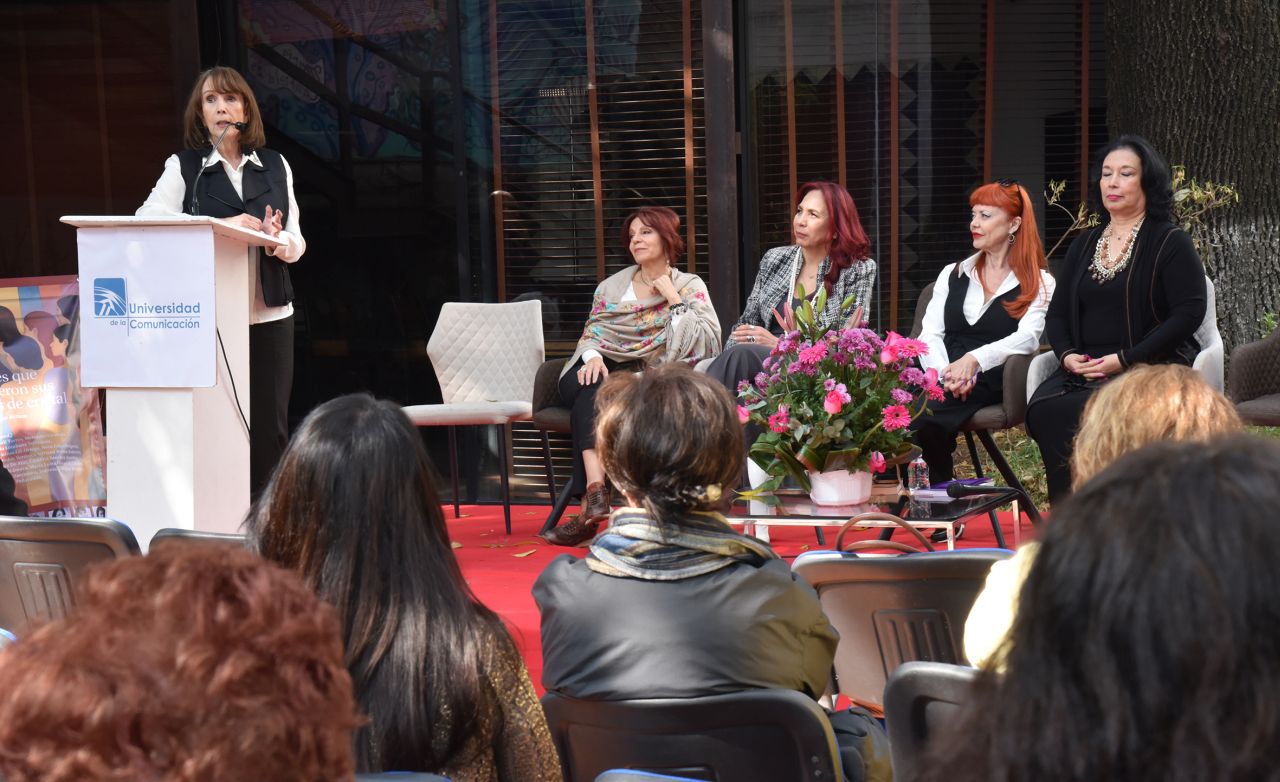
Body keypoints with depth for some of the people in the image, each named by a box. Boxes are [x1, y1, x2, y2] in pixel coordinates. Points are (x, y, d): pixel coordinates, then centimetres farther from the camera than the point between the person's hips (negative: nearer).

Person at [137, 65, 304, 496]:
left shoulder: (276, 166, 14)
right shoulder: (183, 167, 6)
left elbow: (297, 243, 13)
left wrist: (279, 240, -10)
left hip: (270, 313, 3)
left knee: (270, 425, 3)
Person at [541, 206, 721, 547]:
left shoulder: (690, 287, 10)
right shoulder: (611, 286, 20)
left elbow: (705, 342, -5)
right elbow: (591, 333, 13)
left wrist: (672, 298, -5)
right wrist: (593, 357, -9)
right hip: (605, 369, 3)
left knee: (591, 401, -34)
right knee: (589, 389, -34)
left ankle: (592, 498, -38)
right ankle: (596, 491, -48)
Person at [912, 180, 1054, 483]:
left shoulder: (1038, 283, 9)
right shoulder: (952, 274, 22)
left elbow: (1027, 338, -9)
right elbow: (929, 335, 10)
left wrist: (973, 359, -25)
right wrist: (946, 373, -11)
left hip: (989, 385, -4)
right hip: (942, 384, 4)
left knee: (923, 421, -33)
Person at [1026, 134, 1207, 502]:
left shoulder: (1170, 242, 1)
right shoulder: (1084, 244, 19)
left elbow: (1188, 313, -10)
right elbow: (1057, 313, 19)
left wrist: (1124, 359, -17)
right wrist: (1067, 354, -4)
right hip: (1083, 371, 5)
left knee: (1067, 414, -31)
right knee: (1041, 409, -26)